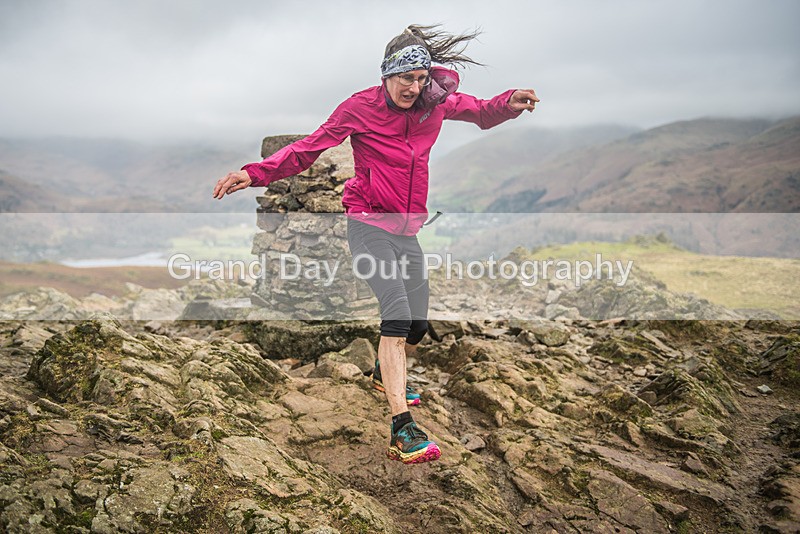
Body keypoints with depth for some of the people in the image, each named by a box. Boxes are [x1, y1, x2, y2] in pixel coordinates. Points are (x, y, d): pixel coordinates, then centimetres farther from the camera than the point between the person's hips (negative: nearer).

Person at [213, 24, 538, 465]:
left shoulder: (435, 102, 3)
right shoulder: (361, 107, -9)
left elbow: (482, 113, 14)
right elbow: (309, 149, -7)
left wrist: (511, 103, -9)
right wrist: (255, 173, -18)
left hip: (407, 230, 6)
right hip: (369, 225, -5)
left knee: (418, 325, 10)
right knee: (397, 315, -22)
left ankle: (385, 372, 44)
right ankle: (402, 429, -22)